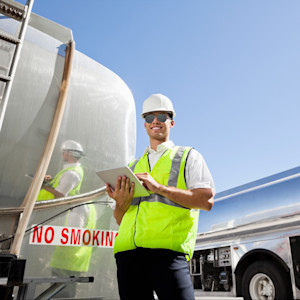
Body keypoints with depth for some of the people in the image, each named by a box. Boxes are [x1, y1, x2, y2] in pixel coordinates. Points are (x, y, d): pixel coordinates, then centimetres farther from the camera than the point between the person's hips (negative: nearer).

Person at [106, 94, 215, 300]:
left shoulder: (188, 157, 12)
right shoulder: (133, 167, 24)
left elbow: (207, 201, -3)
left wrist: (160, 188, -12)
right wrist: (121, 203, -3)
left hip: (167, 250, -4)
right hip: (128, 251, 5)